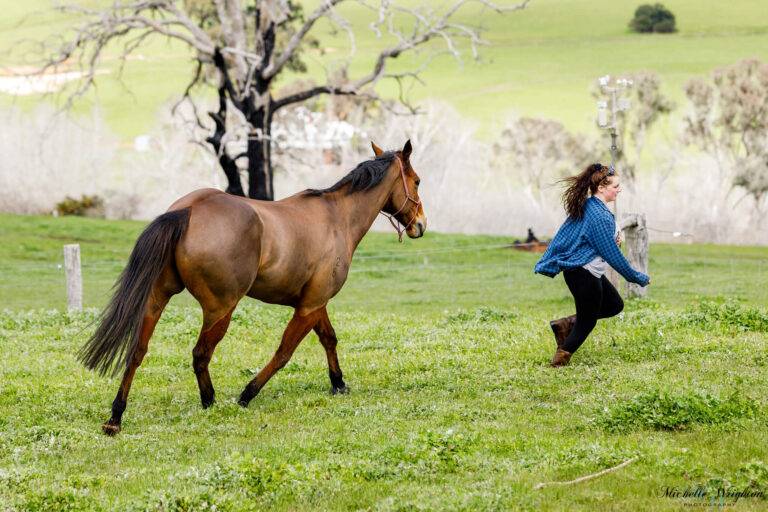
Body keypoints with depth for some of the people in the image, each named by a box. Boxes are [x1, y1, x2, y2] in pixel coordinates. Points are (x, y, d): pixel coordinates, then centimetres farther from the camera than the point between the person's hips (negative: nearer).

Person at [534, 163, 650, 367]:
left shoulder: (584, 206, 5)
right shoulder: (600, 216, -24)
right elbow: (613, 256, -21)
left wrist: (613, 238, 7)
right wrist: (638, 278, -11)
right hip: (584, 274, -10)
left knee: (615, 305, 22)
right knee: (587, 323, 6)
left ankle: (567, 323, 16)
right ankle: (560, 359, 13)